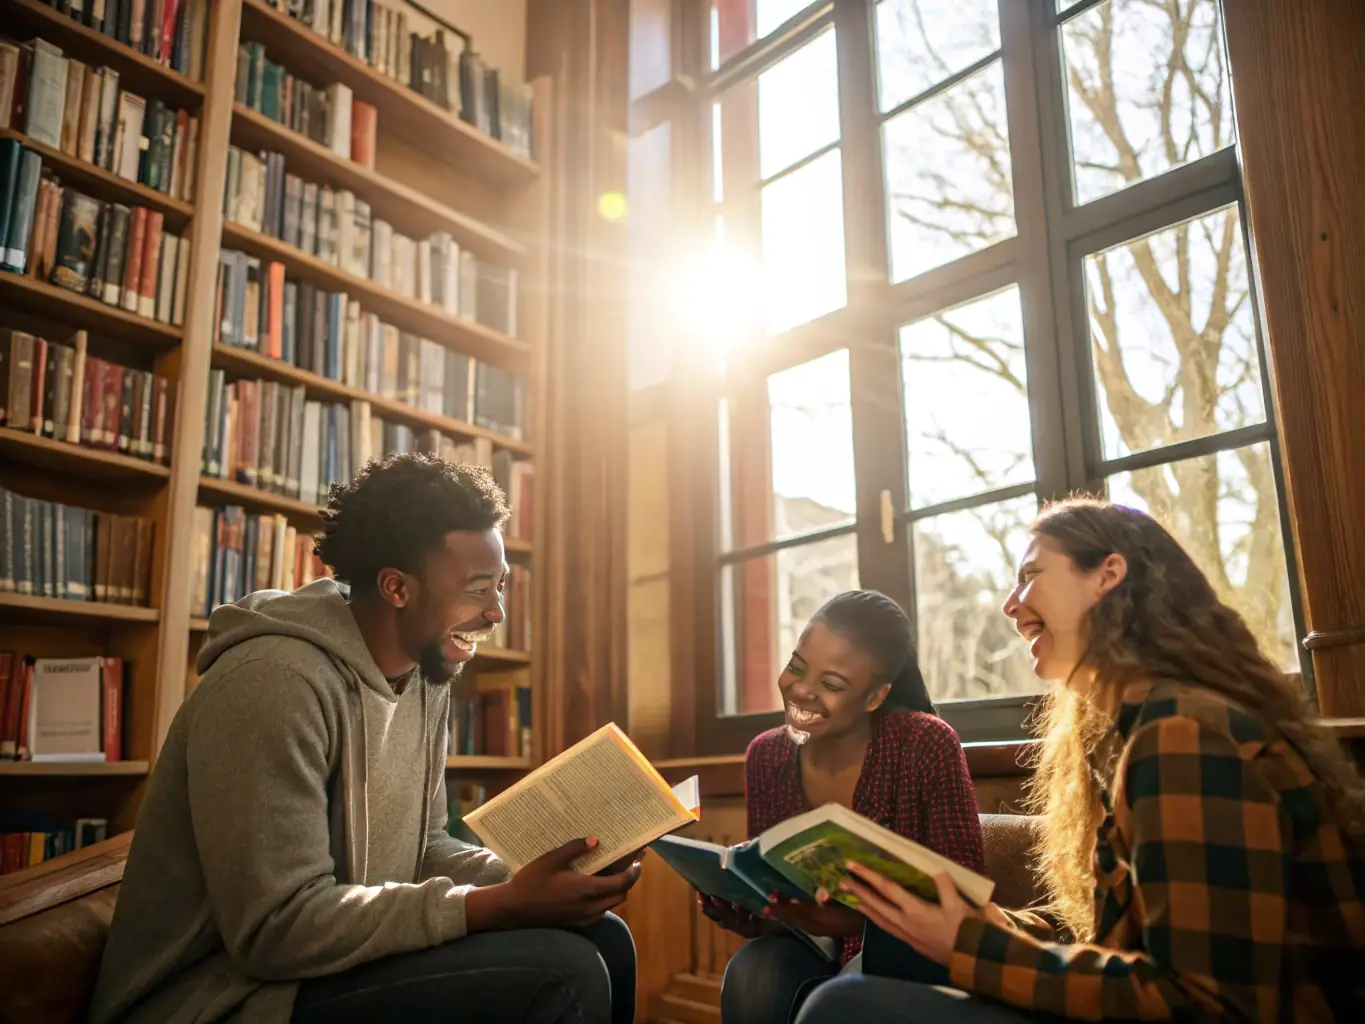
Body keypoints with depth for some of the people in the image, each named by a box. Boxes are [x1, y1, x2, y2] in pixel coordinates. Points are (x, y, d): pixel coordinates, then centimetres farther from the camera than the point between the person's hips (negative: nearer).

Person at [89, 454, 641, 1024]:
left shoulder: (427, 675, 4)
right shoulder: (275, 682, -24)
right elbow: (277, 929, -27)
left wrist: (529, 881, -11)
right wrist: (506, 905, -27)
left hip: (337, 965, 8)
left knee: (601, 939, -1)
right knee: (563, 976, -24)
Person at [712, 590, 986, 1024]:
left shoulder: (926, 745, -18)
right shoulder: (765, 756, -5)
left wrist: (863, 918, -32)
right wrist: (725, 898, -21)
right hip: (815, 953, 3)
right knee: (751, 972, -28)